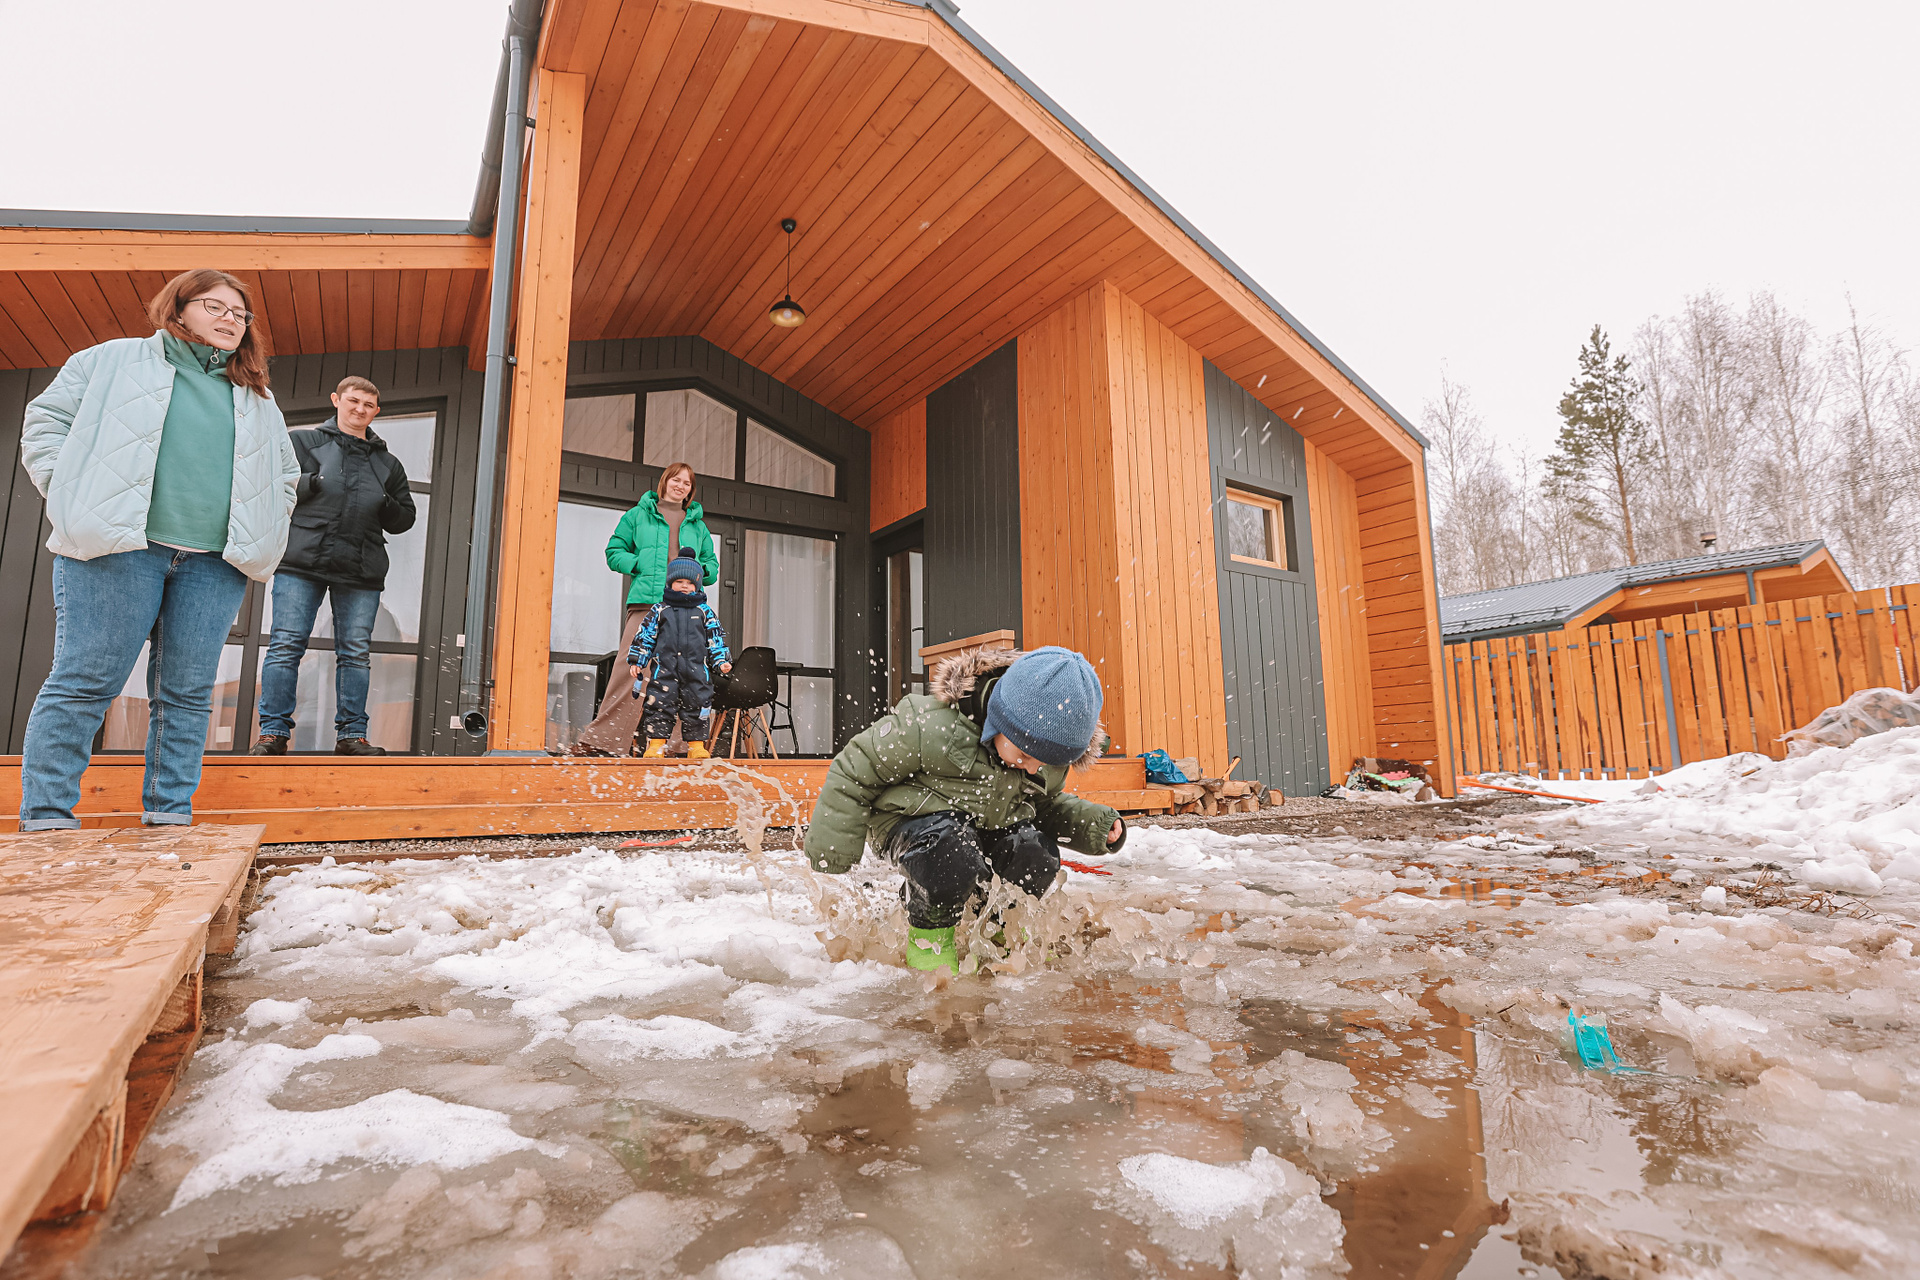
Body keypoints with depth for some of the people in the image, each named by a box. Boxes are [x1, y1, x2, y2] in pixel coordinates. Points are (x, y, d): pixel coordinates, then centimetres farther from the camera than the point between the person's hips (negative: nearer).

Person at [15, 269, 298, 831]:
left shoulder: (256, 398, 22)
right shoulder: (113, 360, 13)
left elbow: (285, 473, 27)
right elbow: (46, 421, 10)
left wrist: (261, 535, 14)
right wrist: (73, 497, -2)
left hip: (214, 564, 3)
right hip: (117, 549, -3)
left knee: (187, 694, 2)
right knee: (85, 681, -5)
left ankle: (169, 818, 7)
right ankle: (45, 819, 2)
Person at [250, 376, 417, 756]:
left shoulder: (388, 464, 21)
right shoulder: (304, 440, 12)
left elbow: (406, 518, 22)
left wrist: (388, 508, 1)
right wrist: (310, 483, -11)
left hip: (361, 571, 3)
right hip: (302, 562, -2)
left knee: (356, 653, 0)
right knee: (286, 645, -4)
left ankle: (351, 735, 5)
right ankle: (274, 731, 2)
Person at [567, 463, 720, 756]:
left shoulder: (697, 525, 24)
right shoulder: (639, 515, 17)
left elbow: (712, 564, 27)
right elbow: (614, 551, 15)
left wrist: (702, 571, 4)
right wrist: (640, 564, -3)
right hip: (646, 602, -3)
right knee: (631, 667, -14)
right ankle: (601, 740, -13)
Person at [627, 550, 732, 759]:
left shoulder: (704, 611, 10)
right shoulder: (660, 610, 8)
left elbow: (715, 638, 11)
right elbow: (645, 636, 10)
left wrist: (722, 661, 2)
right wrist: (636, 661, 5)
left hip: (696, 671, 1)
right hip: (664, 669, 0)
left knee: (696, 710, 3)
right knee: (660, 708, -2)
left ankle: (697, 746, 12)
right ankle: (656, 745, 6)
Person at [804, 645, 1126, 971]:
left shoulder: (1048, 753, -9)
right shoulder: (927, 724, -30)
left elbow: (1047, 804, 13)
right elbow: (853, 775, -18)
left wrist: (1095, 825, -7)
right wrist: (826, 861, -13)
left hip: (993, 823, 5)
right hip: (914, 818, -5)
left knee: (1039, 862, -22)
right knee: (951, 860, -37)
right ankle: (928, 930, -4)